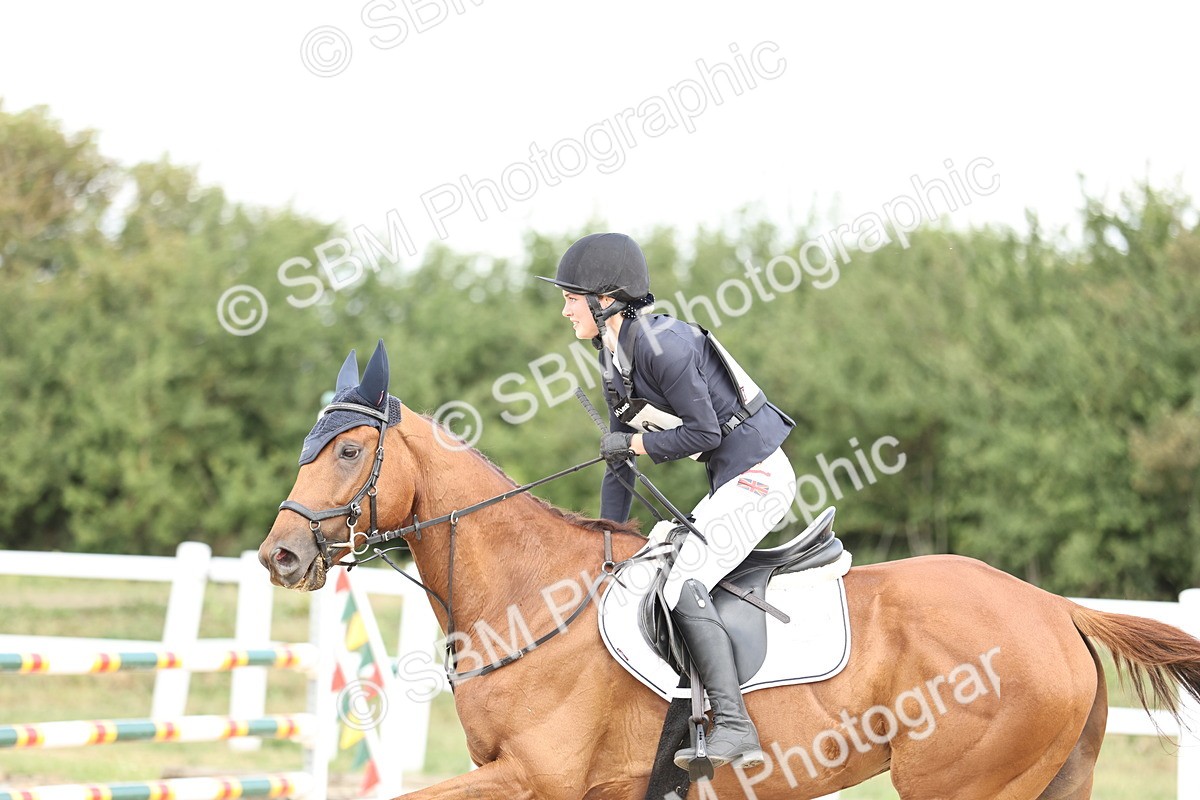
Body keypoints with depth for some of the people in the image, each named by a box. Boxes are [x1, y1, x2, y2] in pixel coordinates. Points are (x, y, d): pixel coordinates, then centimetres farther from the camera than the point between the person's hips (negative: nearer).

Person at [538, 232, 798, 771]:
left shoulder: (661, 343, -18)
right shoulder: (614, 360, 12)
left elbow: (704, 432, -19)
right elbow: (619, 459, 17)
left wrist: (636, 443, -8)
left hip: (759, 473, -10)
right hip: (729, 483, 10)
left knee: (684, 586, -19)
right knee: (654, 565, 14)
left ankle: (734, 728, -24)